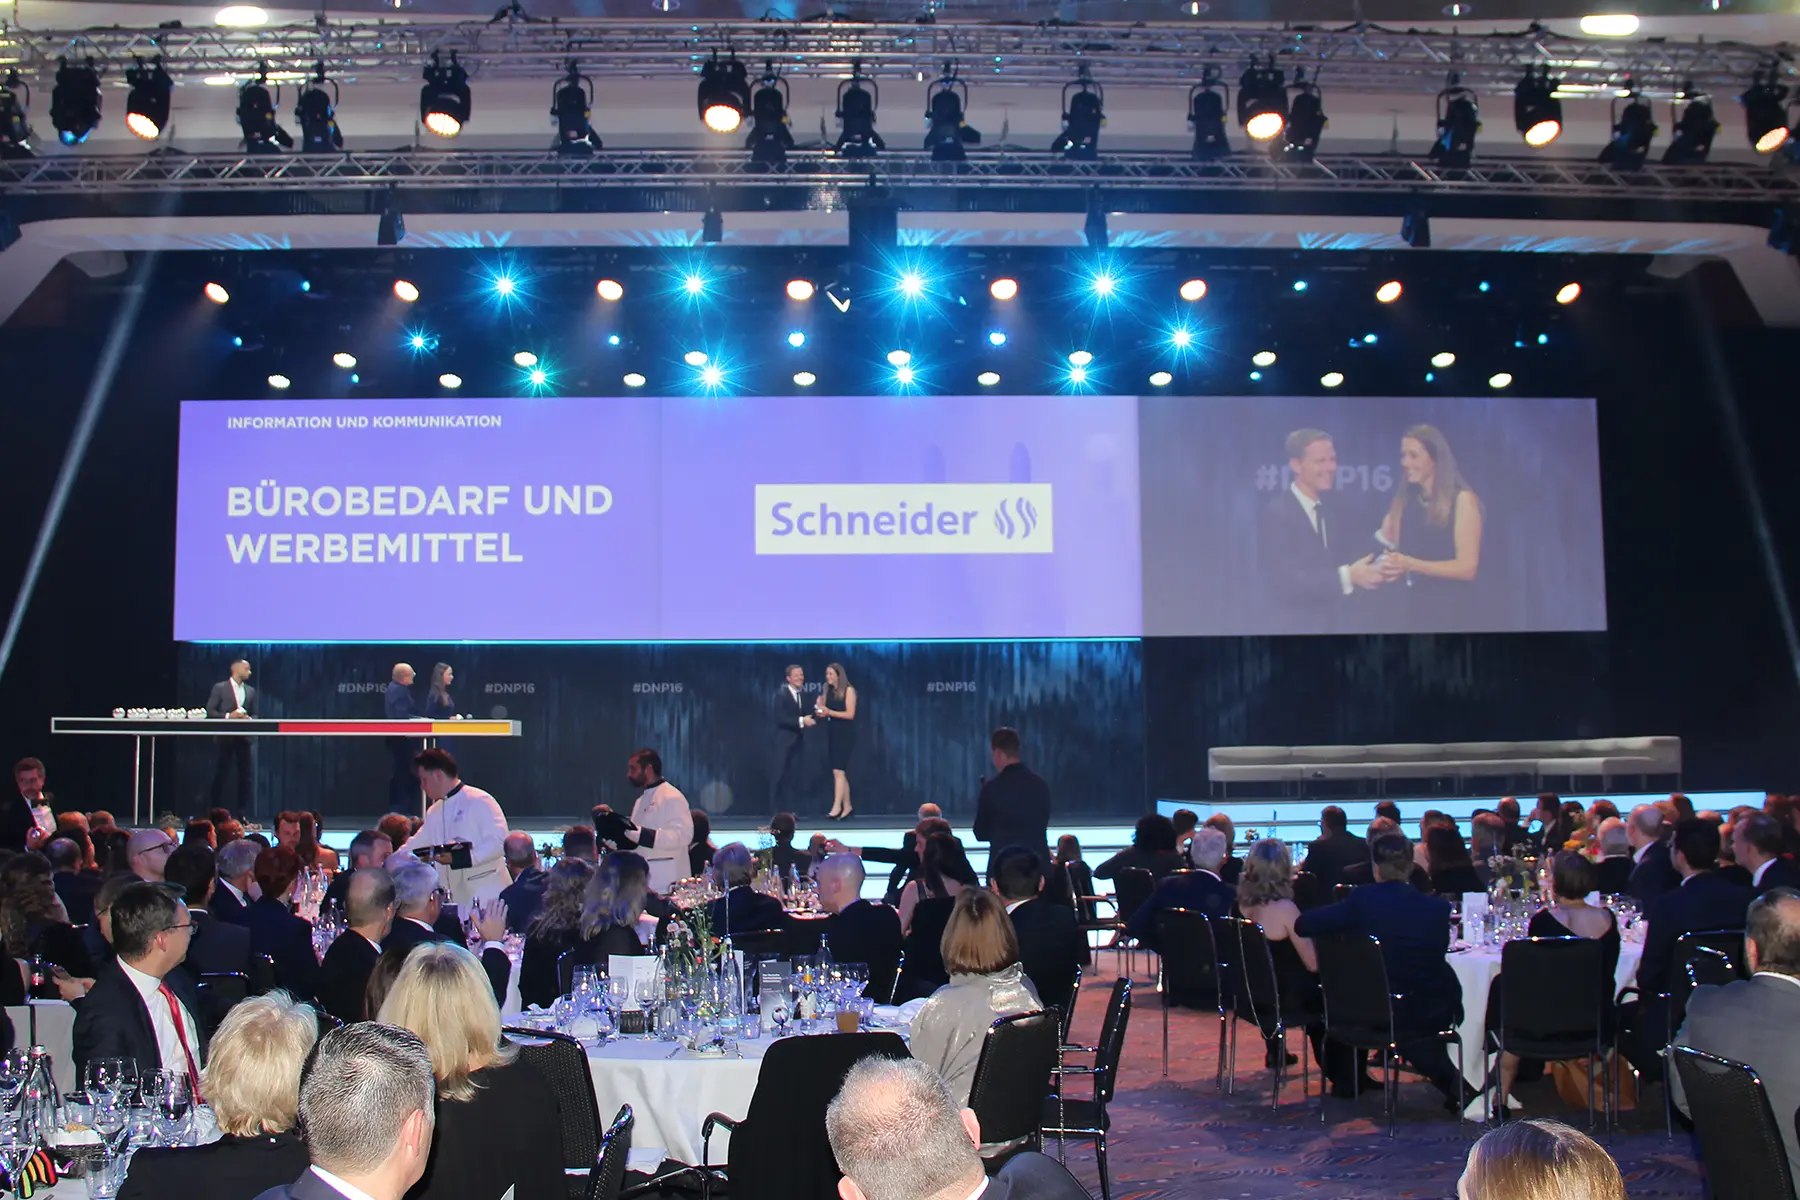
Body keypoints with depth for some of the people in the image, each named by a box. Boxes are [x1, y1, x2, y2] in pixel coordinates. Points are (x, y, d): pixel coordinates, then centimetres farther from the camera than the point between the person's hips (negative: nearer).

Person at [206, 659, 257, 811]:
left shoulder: (250, 691, 14)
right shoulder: (220, 688, 1)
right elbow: (210, 711, -3)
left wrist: (248, 719, -6)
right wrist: (228, 716, -16)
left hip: (243, 737, 4)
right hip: (225, 737, -4)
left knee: (245, 774, 1)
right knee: (220, 774, 0)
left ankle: (243, 809, 5)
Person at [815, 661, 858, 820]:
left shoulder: (848, 690, -7)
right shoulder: (827, 691, 11)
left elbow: (850, 714, -14)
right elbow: (825, 713, 13)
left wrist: (829, 712, -19)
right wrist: (820, 712, -9)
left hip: (845, 734, -7)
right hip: (832, 734, 7)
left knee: (838, 771, -14)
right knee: (841, 772, 10)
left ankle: (837, 807, -16)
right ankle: (847, 806, 16)